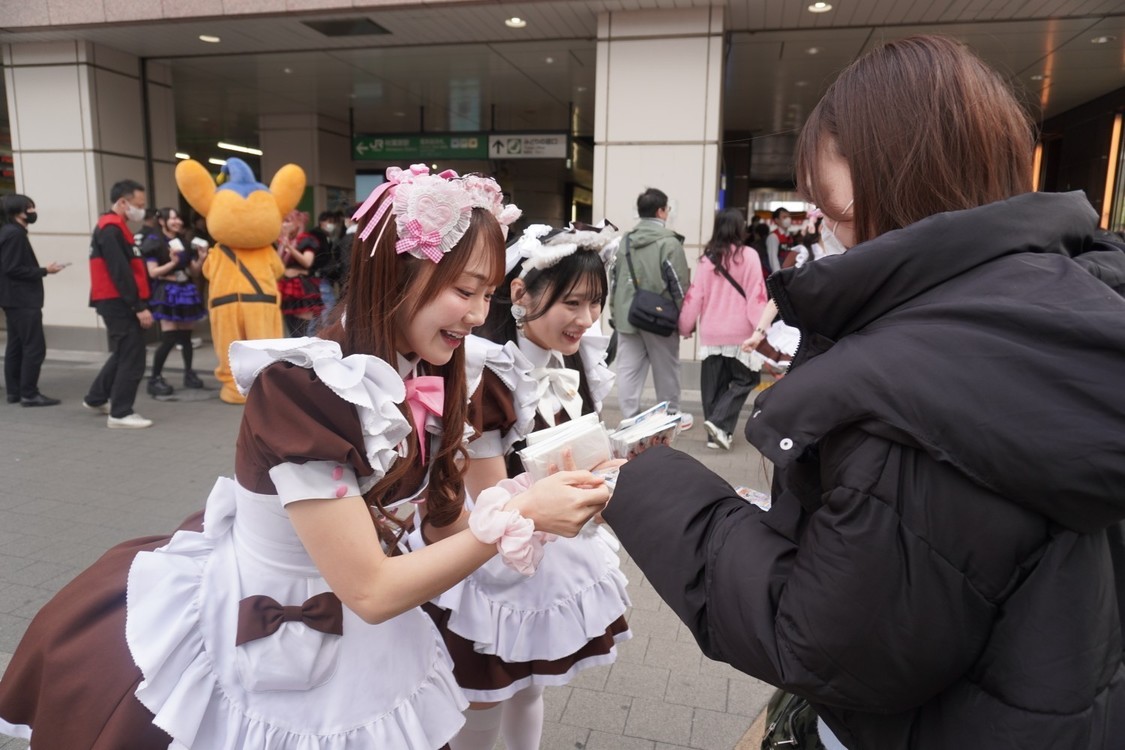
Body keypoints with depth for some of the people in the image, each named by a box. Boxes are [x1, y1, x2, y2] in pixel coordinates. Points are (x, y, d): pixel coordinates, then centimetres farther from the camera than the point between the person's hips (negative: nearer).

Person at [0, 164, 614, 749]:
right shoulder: (303, 390, -30)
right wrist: (515, 515, -31)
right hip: (257, 648, -6)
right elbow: (370, 591, -29)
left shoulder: (424, 384, -8)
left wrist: (543, 500, -18)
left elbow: (446, 523, -5)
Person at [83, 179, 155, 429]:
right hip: (117, 303, -11)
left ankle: (96, 399, 33)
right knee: (132, 358, -7)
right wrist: (139, 307, -23)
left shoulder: (112, 227, 19)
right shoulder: (111, 228, -15)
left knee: (123, 354, 20)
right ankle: (120, 414, -2)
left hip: (118, 302, 11)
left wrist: (138, 304, 16)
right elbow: (121, 273, -22)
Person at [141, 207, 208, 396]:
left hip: (186, 291, 6)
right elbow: (153, 272, -10)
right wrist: (172, 263, -22)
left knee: (186, 336, 9)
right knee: (169, 338, -12)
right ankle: (155, 379, -4)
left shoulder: (184, 242, 14)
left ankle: (189, 374, 18)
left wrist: (201, 259, -3)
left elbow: (194, 272, 14)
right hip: (168, 293, -6)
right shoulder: (154, 242, -4)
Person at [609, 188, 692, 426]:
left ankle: (630, 419, 7)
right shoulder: (669, 242, -11)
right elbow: (679, 283, -12)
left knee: (628, 369, 6)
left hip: (627, 315, 5)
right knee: (666, 369, 11)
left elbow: (615, 279, 11)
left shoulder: (625, 240, 8)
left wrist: (615, 310, 18)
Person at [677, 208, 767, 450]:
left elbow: (694, 295, 3)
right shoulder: (749, 256, -5)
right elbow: (756, 294, -8)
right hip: (739, 332, -3)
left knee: (714, 384, 12)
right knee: (744, 379, 11)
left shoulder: (707, 258, 2)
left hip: (711, 333, 3)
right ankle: (720, 423, -6)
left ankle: (715, 433, 16)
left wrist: (686, 326, 14)